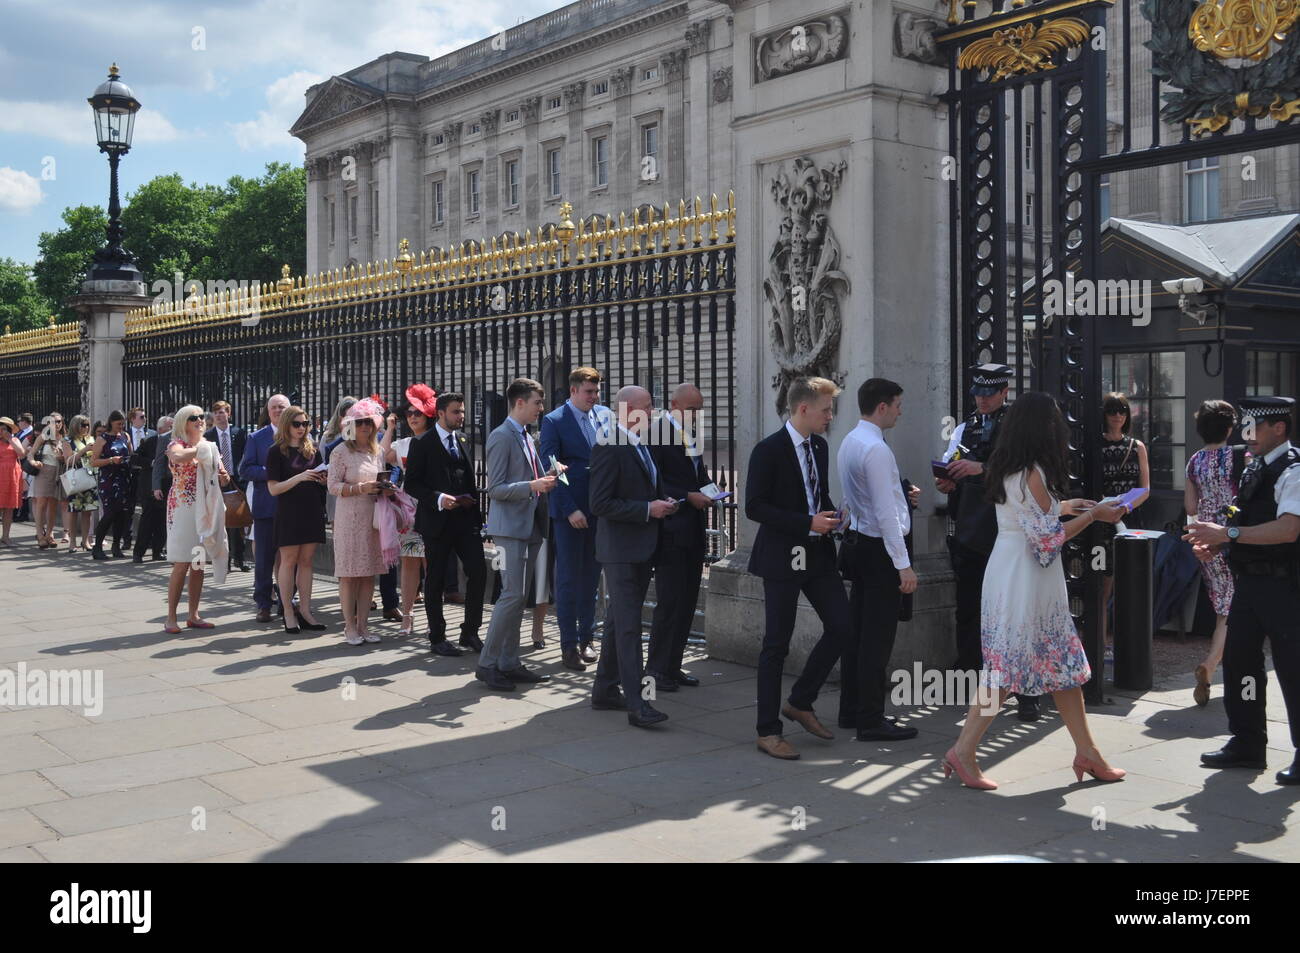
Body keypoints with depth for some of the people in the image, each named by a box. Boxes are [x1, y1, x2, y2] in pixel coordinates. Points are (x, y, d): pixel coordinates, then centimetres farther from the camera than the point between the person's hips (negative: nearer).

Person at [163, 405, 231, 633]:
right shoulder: (177, 444, -5)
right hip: (183, 509, -6)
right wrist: (199, 450, -17)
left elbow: (221, 479, 19)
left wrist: (223, 477, -4)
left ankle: (193, 616, 15)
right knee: (181, 565, -8)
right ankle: (171, 618, -3)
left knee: (198, 565, 9)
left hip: (205, 509, 6)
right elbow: (177, 457, -31)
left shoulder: (208, 446, 14)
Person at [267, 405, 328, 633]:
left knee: (306, 561, 6)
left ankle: (304, 611, 10)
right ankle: (288, 614, 5)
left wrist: (323, 479, -3)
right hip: (288, 512, -4)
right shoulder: (277, 451, -3)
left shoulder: (313, 450, 11)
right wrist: (299, 477, -21)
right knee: (289, 561, 0)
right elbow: (273, 488, -9)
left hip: (312, 511, 4)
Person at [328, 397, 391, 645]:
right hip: (349, 518, -5)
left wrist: (384, 489, 0)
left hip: (373, 517, 6)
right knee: (349, 574, -2)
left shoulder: (377, 452, 13)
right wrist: (360, 488, -20)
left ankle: (362, 625, 13)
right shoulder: (341, 451, -4)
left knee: (369, 573, 6)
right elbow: (333, 486, -8)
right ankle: (349, 627, 6)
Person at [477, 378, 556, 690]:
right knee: (512, 594, -12)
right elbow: (495, 489, -16)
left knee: (518, 597, 10)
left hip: (530, 526, 9)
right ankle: (487, 664, -3)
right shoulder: (501, 437, -11)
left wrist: (547, 480, 6)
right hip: (510, 527, -9)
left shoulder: (528, 438, 17)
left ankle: (509, 663, 16)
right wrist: (533, 485, -25)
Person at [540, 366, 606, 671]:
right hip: (569, 511, -5)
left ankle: (585, 637, 21)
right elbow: (550, 469, -9)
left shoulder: (604, 416, 8)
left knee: (591, 576, 10)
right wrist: (570, 509, -16)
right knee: (568, 578, 1)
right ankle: (569, 645, 8)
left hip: (598, 509, 5)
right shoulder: (554, 421, -6)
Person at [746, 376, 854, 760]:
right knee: (777, 643, 0)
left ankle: (800, 702, 22)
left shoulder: (820, 447, 10)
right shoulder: (769, 450, -13)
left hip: (817, 554, 7)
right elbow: (754, 507, -17)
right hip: (782, 558, -7)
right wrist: (807, 523, -20)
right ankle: (768, 731, 11)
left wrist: (831, 515, 0)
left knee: (841, 627, 4)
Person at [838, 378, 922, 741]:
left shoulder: (850, 442, 10)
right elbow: (885, 513, -22)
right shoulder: (875, 449, -19)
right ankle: (871, 721, 2)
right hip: (880, 548, -10)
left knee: (857, 630, 15)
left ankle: (852, 710, 25)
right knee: (878, 636, -4)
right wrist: (904, 565, -20)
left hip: (858, 543, 10)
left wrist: (902, 496, 17)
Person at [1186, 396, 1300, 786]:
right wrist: (1216, 541, 5)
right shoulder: (1254, 468, 14)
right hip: (1249, 579, 9)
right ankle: (1247, 743, 26)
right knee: (1238, 658, 13)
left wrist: (1228, 533, -28)